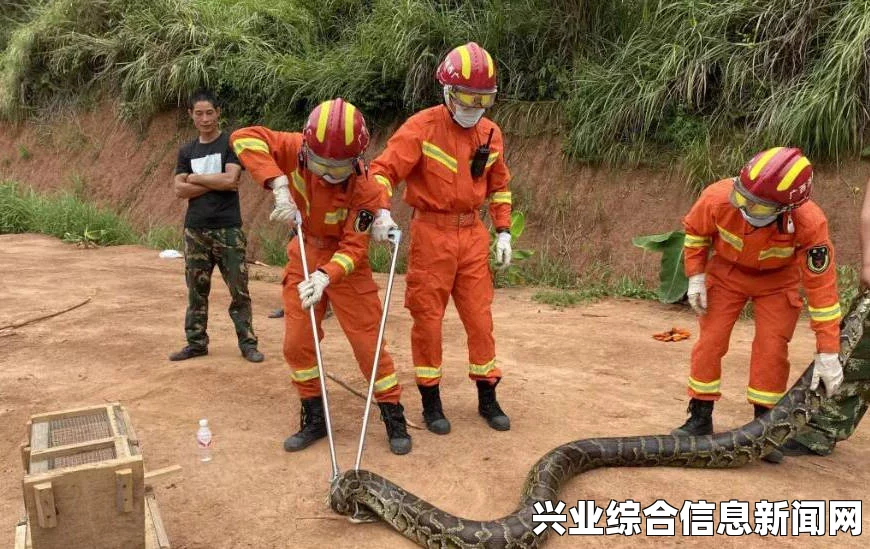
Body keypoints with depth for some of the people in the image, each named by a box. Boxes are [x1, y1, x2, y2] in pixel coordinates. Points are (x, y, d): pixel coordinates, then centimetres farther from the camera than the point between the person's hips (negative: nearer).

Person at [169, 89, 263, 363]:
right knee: (196, 290, 9)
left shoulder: (230, 143, -1)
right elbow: (180, 190, 2)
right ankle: (196, 342, 19)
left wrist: (194, 178, -4)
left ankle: (247, 342, 8)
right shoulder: (187, 151, 12)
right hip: (195, 230, 4)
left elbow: (230, 179, -15)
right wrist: (215, 183, -9)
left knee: (239, 290, 0)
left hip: (228, 229, -4)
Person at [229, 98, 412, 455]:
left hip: (346, 264, -3)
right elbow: (245, 137, -27)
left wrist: (325, 277, -42)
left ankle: (394, 418, 13)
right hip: (304, 257, 4)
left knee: (368, 341, -3)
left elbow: (353, 248, -25)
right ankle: (314, 419, 22)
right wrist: (278, 185, -38)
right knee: (296, 343, 5)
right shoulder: (297, 150, -20)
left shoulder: (366, 190, -27)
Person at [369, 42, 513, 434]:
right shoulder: (422, 127, -10)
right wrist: (380, 210, -34)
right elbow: (384, 169, -17)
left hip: (473, 233, 4)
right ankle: (431, 402, 19)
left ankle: (487, 398, 23)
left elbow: (499, 185, 18)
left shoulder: (490, 133, 7)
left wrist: (503, 230, 11)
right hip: (431, 232, -4)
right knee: (428, 318, 4)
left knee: (480, 318, 8)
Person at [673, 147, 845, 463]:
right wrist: (695, 276, -13)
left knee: (772, 350, -9)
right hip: (727, 271, 1)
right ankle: (700, 419, 10)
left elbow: (822, 287, -29)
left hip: (778, 280, -1)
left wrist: (828, 354, -28)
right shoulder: (718, 198, -35)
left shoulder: (810, 224, -37)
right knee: (709, 342, -4)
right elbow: (695, 230, -9)